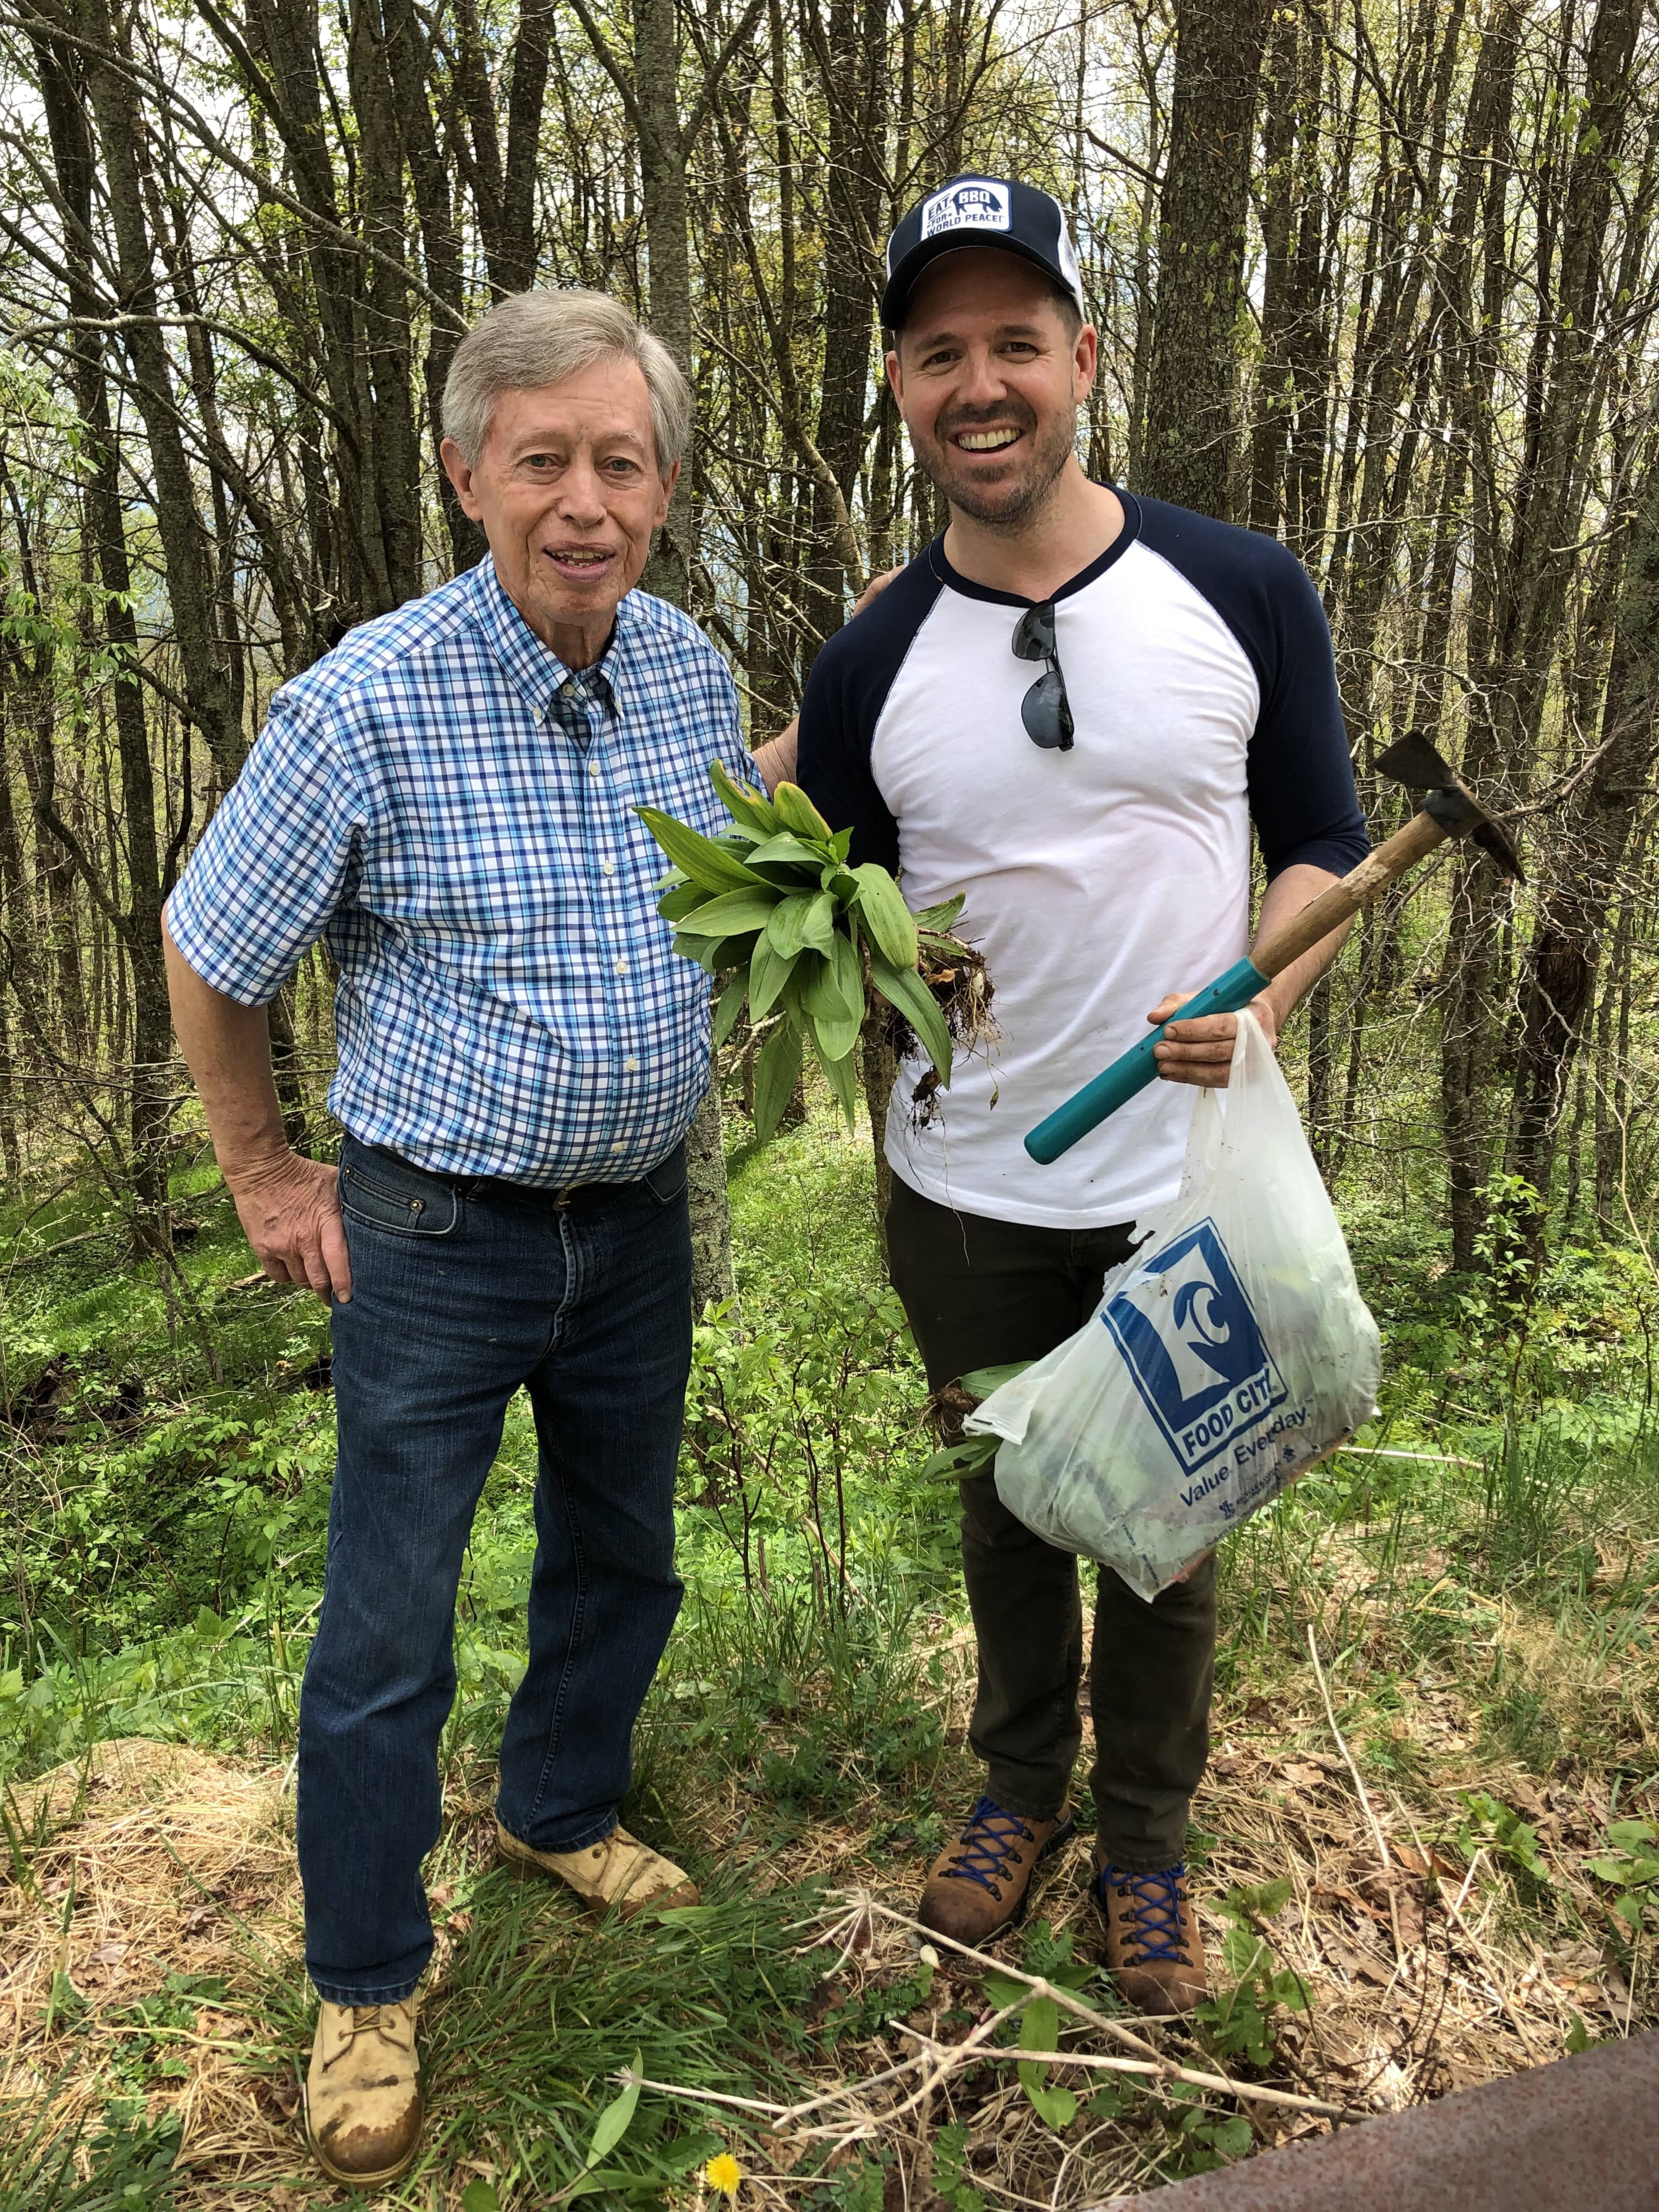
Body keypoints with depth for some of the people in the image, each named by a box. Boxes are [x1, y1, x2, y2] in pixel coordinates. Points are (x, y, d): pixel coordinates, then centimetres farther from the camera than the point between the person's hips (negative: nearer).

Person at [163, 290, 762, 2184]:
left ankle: (558, 1813, 48)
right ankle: (367, 1989, 29)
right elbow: (208, 959, -6)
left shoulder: (691, 673, -1)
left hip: (637, 1223, 5)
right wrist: (264, 1176, 0)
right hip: (437, 1236, -5)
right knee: (388, 1625, 5)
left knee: (619, 1557, 20)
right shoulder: (368, 705, -18)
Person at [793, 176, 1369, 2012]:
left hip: (1190, 1181, 0)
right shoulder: (869, 668, -4)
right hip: (967, 1197, 1)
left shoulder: (1241, 594, -6)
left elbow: (1323, 846, 2)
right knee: (1008, 1516, 20)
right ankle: (1021, 1785, 46)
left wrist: (1263, 999, -18)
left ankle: (1147, 1843, 40)